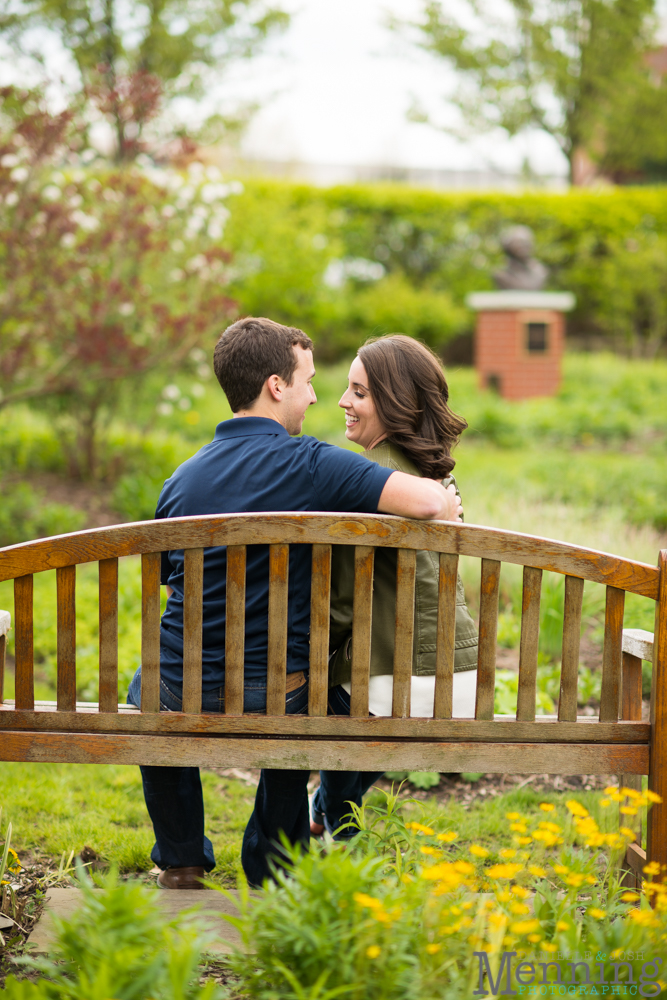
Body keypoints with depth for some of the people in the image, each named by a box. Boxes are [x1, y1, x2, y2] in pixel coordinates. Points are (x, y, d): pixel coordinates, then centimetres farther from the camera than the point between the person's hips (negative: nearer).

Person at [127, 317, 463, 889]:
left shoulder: (182, 480, 5)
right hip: (270, 702, -3)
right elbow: (428, 503, -23)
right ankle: (273, 874, 36)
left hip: (180, 696, 3)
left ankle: (180, 865, 40)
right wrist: (448, 502, 1)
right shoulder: (308, 465, -13)